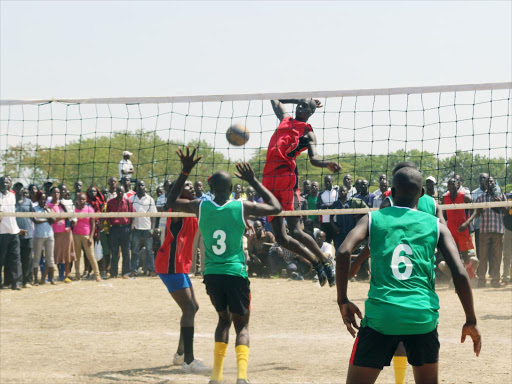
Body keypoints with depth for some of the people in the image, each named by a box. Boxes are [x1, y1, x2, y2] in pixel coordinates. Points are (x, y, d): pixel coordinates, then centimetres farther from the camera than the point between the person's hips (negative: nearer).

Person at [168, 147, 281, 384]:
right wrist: (253, 181, 10)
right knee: (241, 325, 6)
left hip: (211, 274, 3)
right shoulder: (242, 207, -7)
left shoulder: (200, 207, -1)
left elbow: (171, 202, 18)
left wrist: (184, 172, 16)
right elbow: (276, 207, 7)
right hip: (235, 273, -3)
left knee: (224, 319, 23)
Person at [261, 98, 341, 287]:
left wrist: (327, 164, -28)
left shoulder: (308, 133, 6)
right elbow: (274, 99, 40)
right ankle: (316, 263, 19)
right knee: (280, 237, 4)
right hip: (269, 179, 7)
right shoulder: (285, 119, 24)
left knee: (295, 231, -16)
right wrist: (297, 100, 37)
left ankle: (326, 263, 0)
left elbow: (313, 158, -8)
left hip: (287, 179, -7)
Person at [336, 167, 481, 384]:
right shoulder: (436, 226, 9)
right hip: (423, 316, 1)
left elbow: (343, 253, -7)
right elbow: (460, 274, 1)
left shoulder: (373, 219, 9)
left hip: (381, 316, -1)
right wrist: (471, 321, 9)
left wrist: (343, 302, 1)